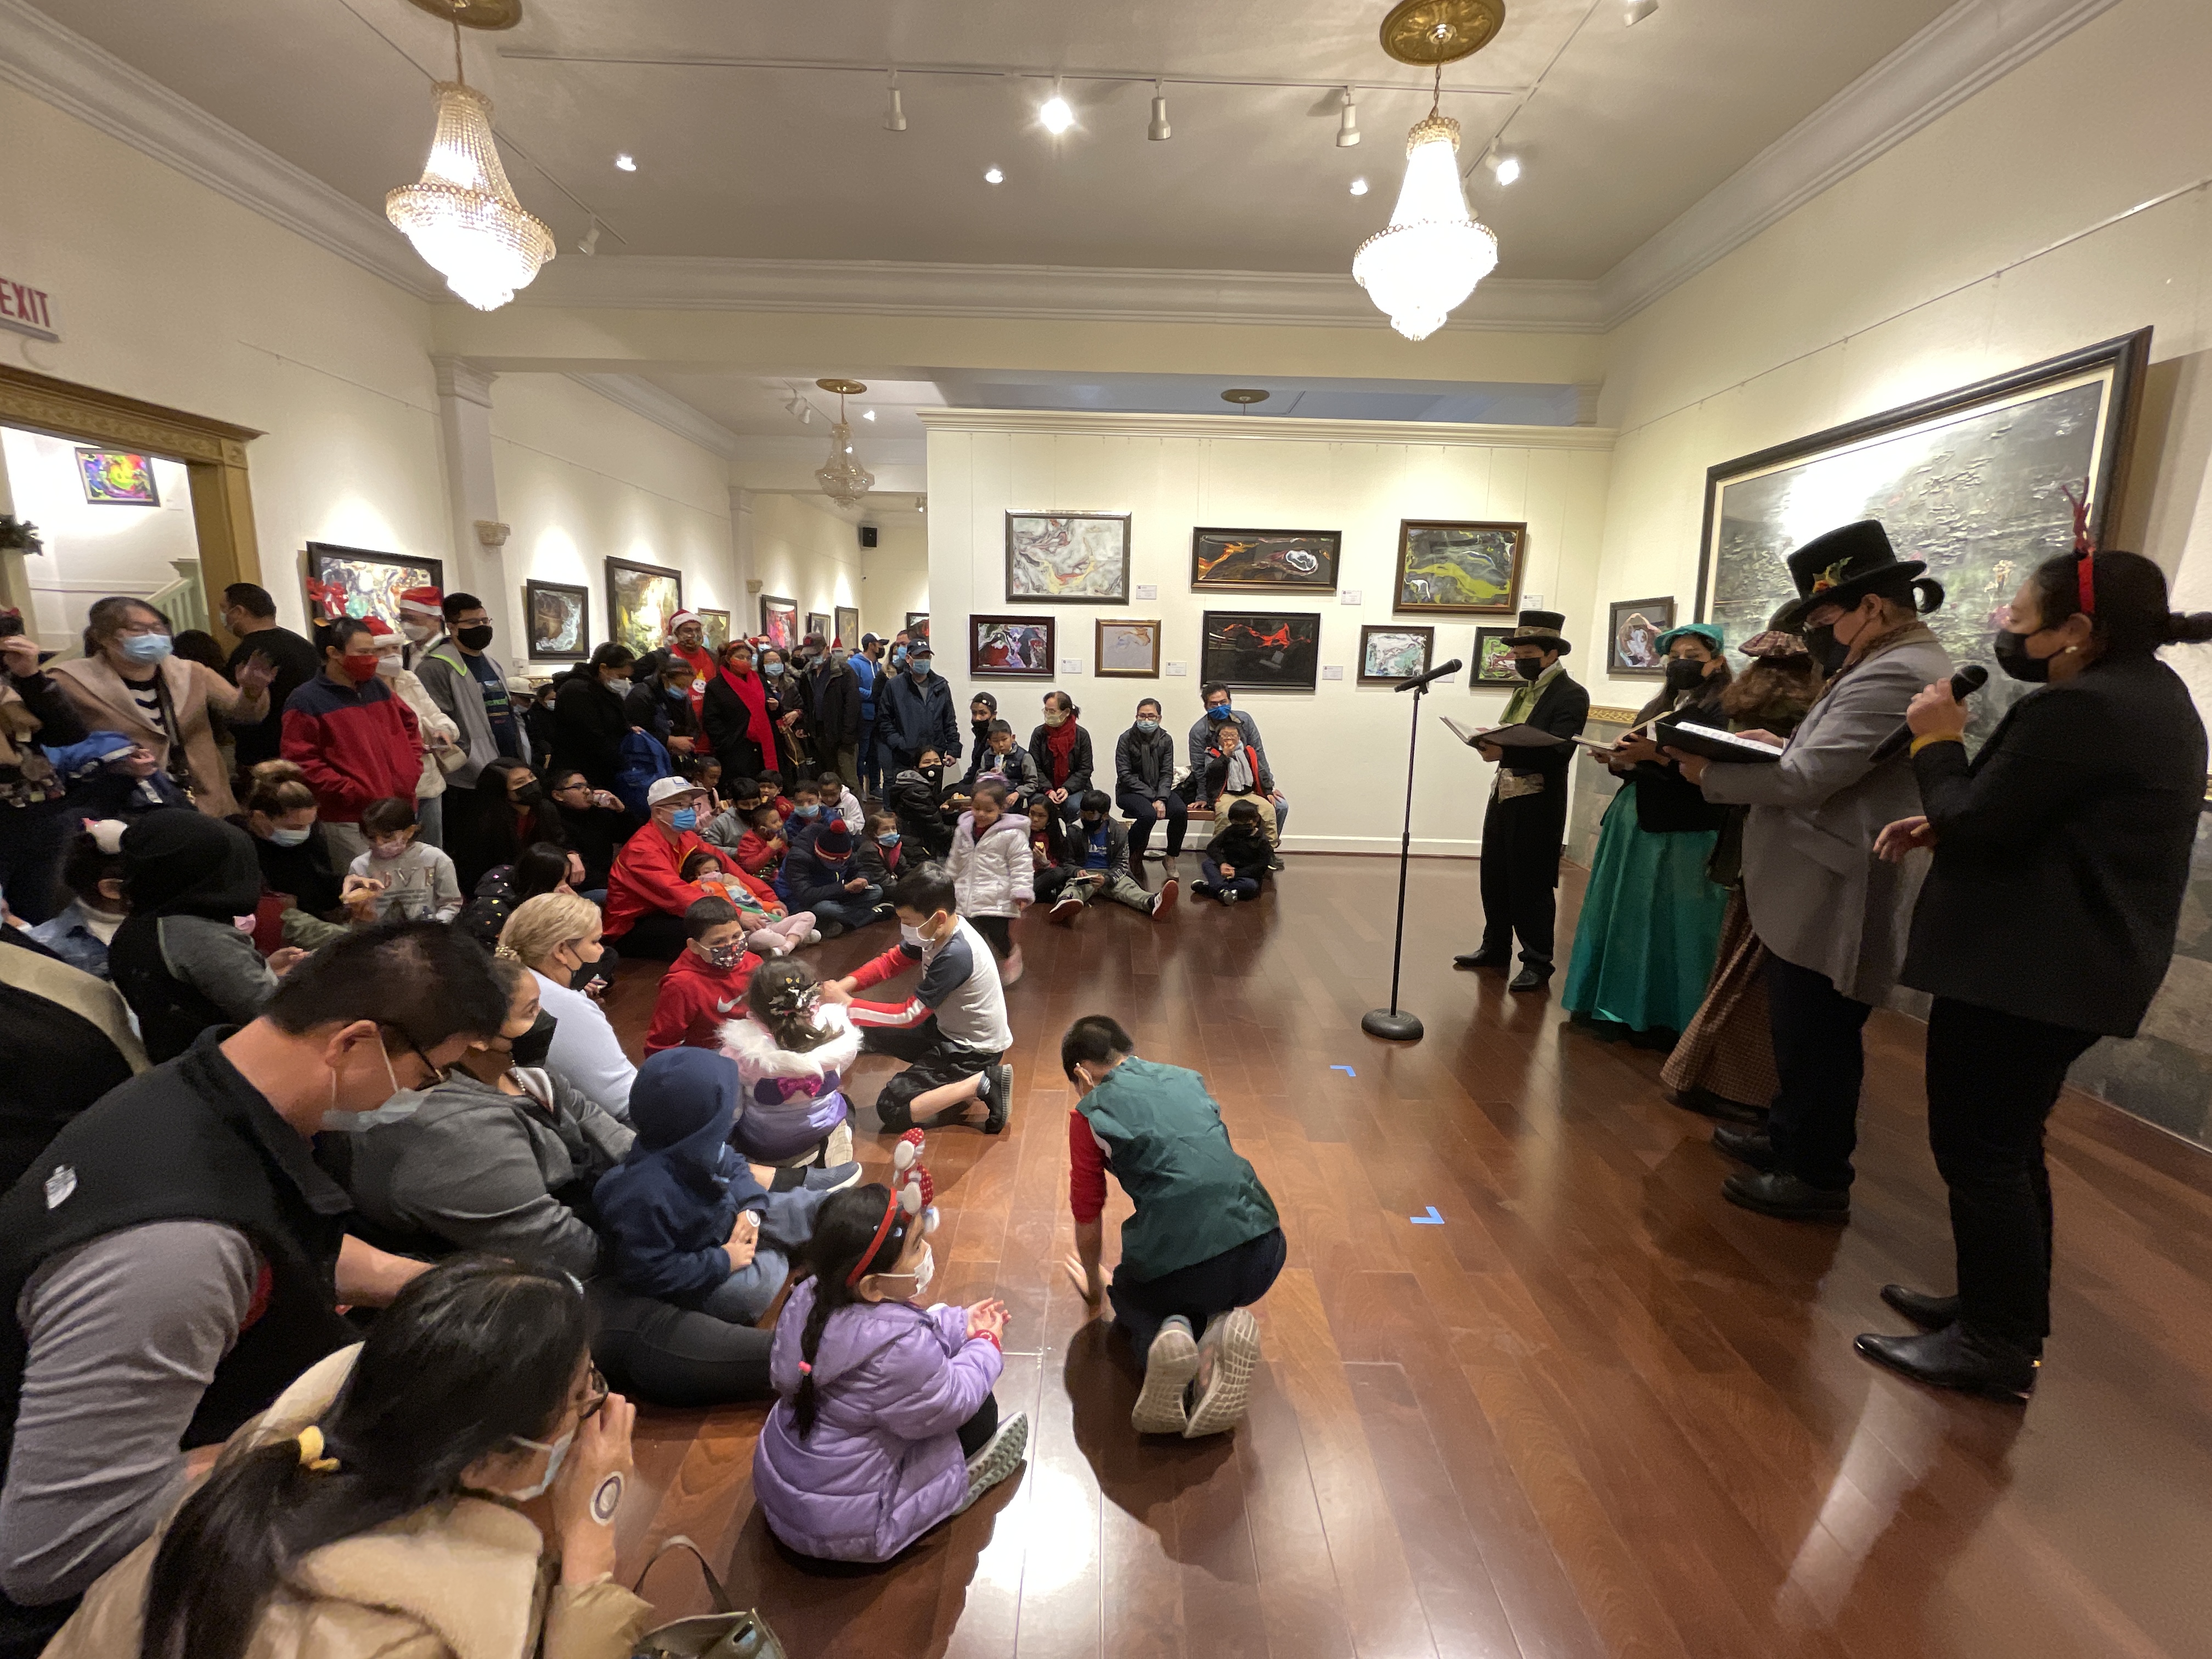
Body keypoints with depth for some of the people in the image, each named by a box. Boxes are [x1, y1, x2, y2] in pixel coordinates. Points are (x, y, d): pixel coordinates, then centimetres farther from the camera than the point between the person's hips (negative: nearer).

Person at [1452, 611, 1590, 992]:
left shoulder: (1571, 695, -11)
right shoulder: (1523, 691, 16)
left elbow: (1557, 752, -23)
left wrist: (1505, 752, -32)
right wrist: (1490, 742, -2)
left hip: (1537, 803, -8)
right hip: (1503, 794, 8)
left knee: (1531, 884, 1)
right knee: (1494, 877, 15)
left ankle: (1537, 964, 14)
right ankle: (1495, 948, 30)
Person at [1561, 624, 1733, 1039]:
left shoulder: (1724, 711, -6)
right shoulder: (1657, 708, 17)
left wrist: (1658, 754, -25)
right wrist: (1615, 761, -2)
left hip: (1682, 833, -8)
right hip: (1633, 822, 8)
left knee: (1667, 924, -3)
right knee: (1624, 916, 12)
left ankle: (1667, 1020, 10)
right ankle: (1625, 1007, 24)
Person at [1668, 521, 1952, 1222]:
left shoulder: (1893, 675, -21)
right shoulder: (1906, 664, 15)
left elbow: (1806, 778, -24)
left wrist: (1707, 773, -13)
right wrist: (1782, 743, 7)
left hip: (1836, 902, -11)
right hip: (1825, 895, 11)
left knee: (1816, 1039, 2)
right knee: (1806, 1033, 20)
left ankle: (1819, 1178, 17)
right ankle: (1790, 1136, 35)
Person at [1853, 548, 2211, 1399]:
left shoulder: (2076, 709, -21)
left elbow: (1975, 825, -19)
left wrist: (1938, 743, -5)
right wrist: (1940, 824, 6)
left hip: (2022, 972, -11)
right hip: (2074, 964, 11)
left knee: (1976, 1148, 1)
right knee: (2008, 1142, 20)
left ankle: (1997, 1348, 14)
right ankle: (2003, 1310, 33)